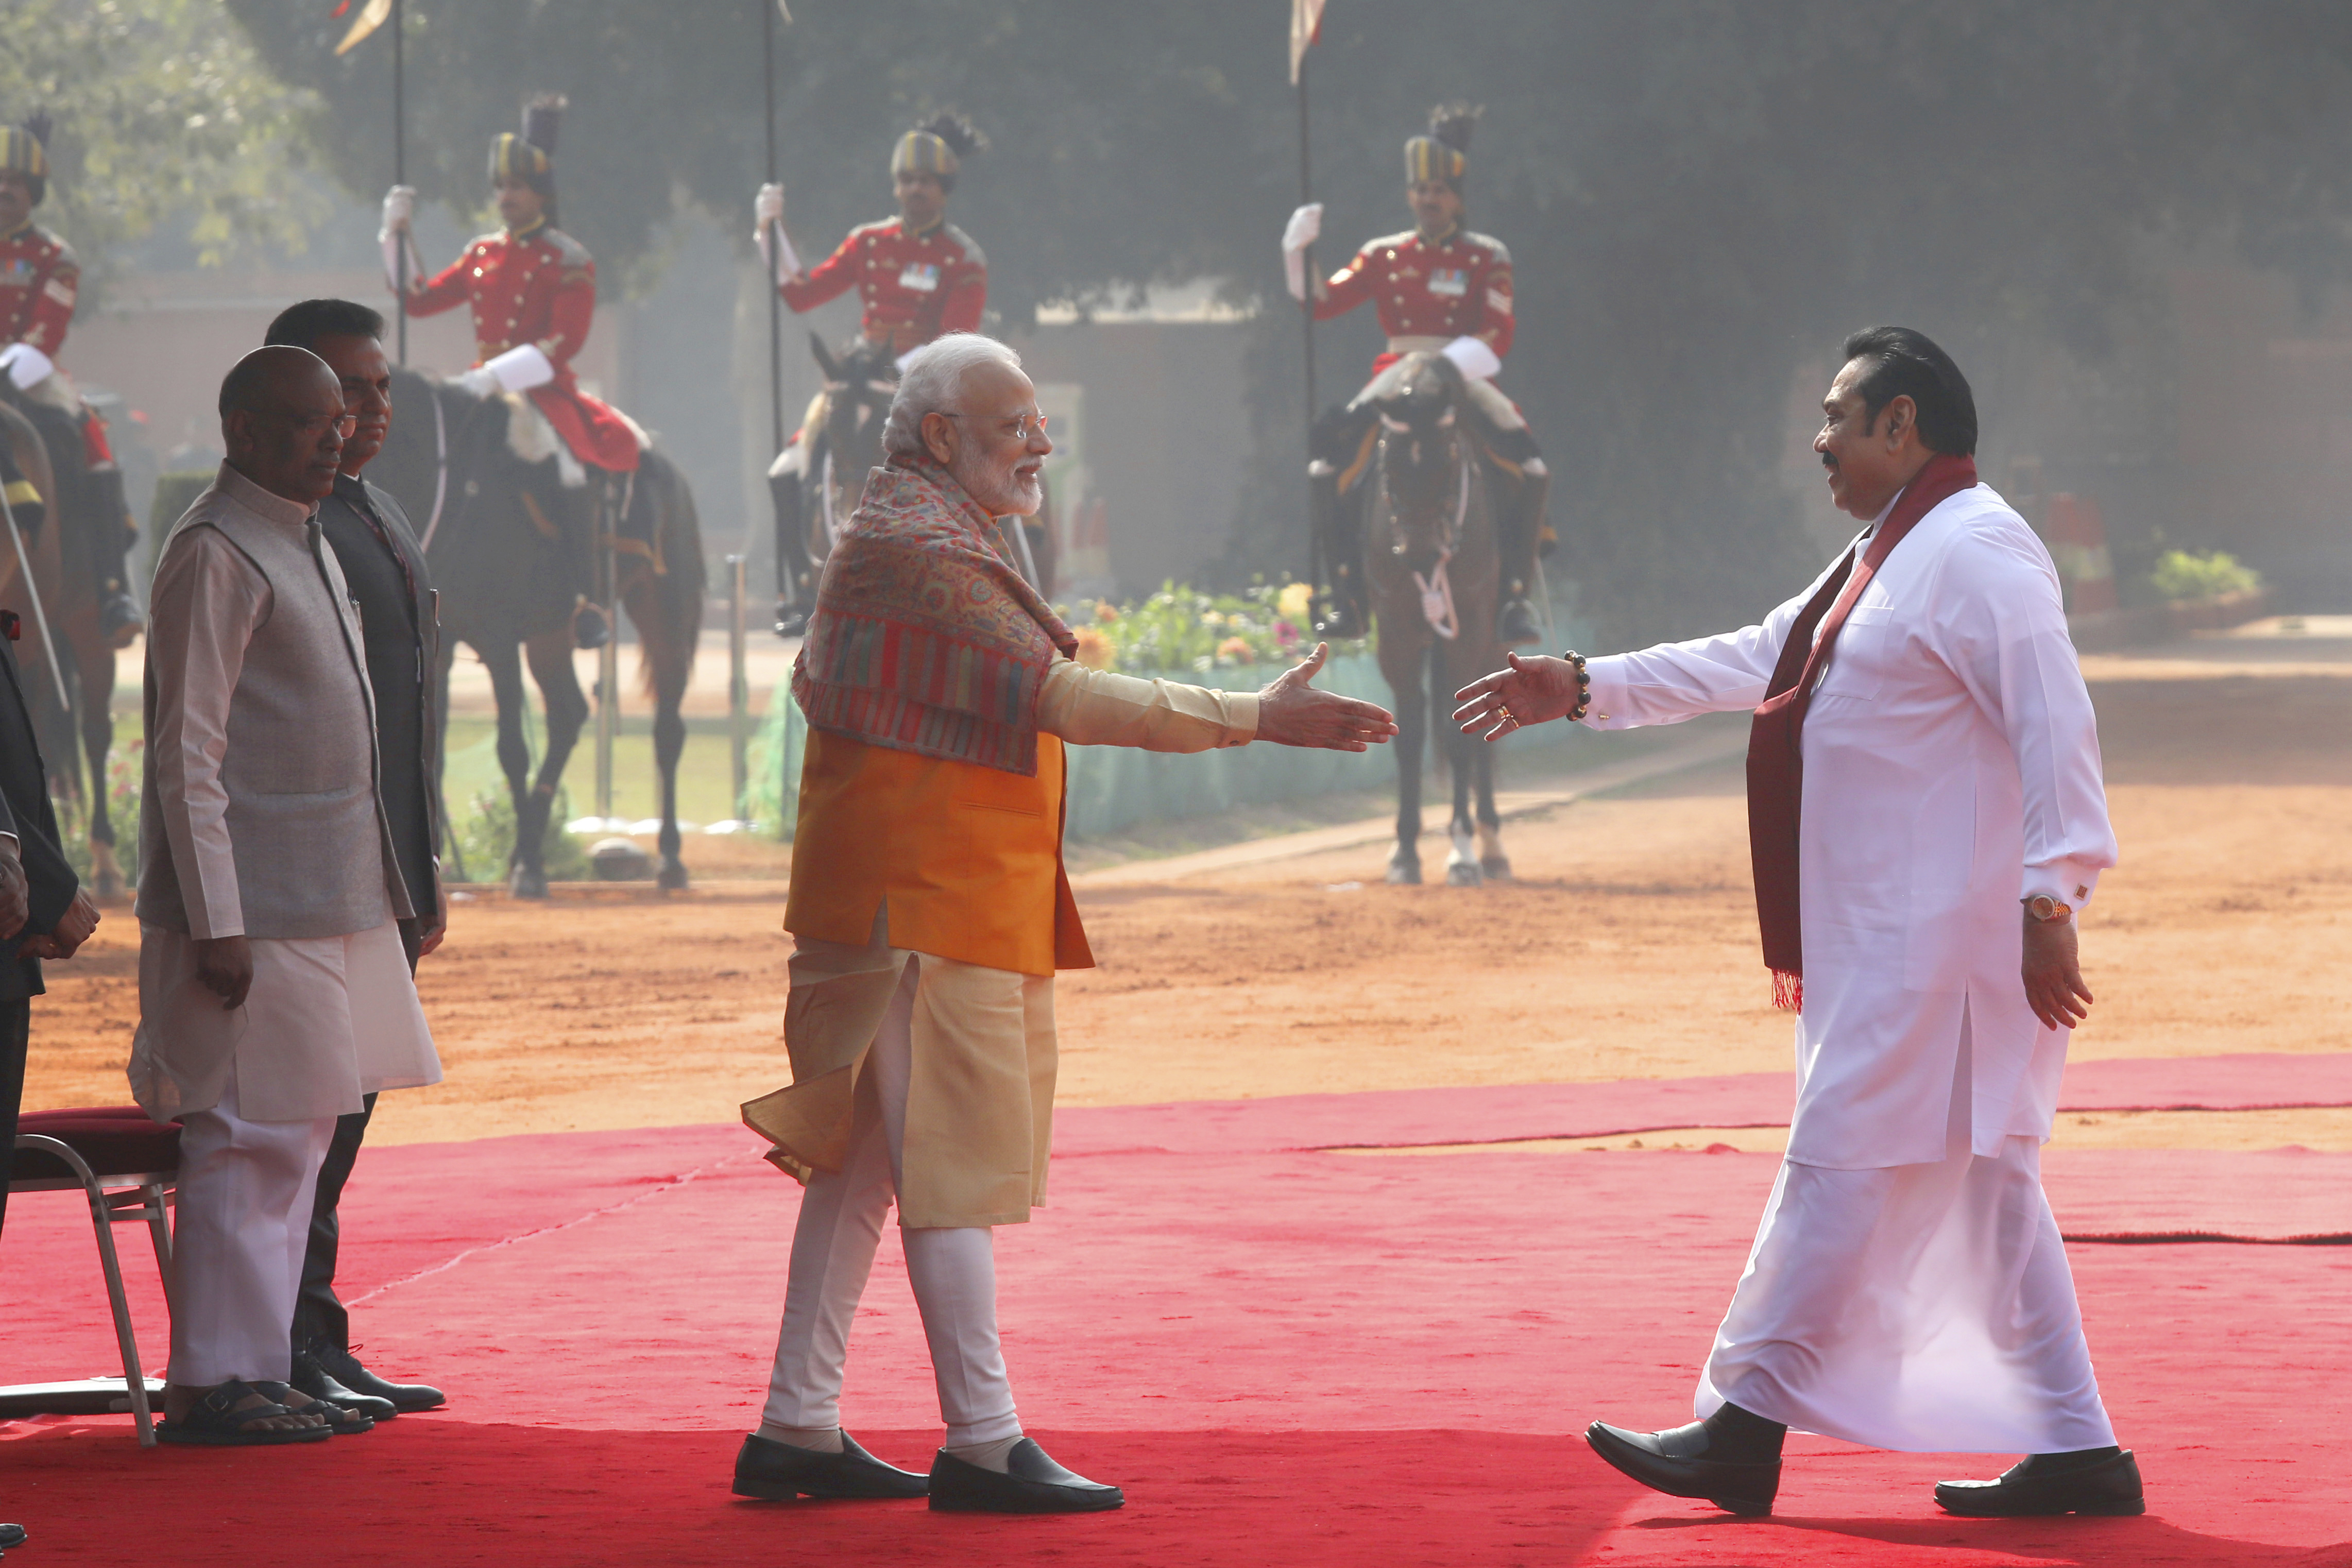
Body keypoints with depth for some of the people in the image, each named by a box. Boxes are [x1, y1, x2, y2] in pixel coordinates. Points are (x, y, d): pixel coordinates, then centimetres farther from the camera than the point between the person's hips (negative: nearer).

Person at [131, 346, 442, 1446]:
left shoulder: (305, 544, 17)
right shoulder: (216, 554, -13)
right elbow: (188, 756, -17)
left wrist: (385, 891, 21)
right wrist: (216, 925, -20)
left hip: (327, 902, 10)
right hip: (252, 913, -10)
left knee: (299, 1135, 11)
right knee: (252, 1141, -7)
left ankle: (260, 1370, 17)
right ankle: (214, 1384, -3)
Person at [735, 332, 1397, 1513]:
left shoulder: (888, 539, 17)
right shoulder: (924, 555, -19)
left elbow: (816, 683, 29)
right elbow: (1068, 701, -26)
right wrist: (1258, 719, -27)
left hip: (899, 899, 11)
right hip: (934, 905, -11)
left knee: (860, 1161, 11)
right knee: (955, 1168, -8)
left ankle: (796, 1428, 13)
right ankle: (982, 1444, -7)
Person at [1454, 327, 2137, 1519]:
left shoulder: (1974, 554, -15)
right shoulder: (1892, 554, 19)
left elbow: (2055, 726, -22)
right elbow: (1755, 662, 28)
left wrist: (2049, 901, -26)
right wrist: (1585, 691, 29)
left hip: (1935, 940, -10)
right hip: (1894, 936, 10)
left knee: (1843, 1172, -5)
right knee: (1981, 1188, 9)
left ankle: (1744, 1431, 0)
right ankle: (2072, 1453, 10)